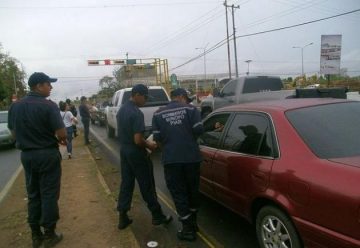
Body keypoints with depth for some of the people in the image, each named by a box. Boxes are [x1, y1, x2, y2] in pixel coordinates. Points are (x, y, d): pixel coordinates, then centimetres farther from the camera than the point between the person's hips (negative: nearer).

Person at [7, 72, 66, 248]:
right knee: (49, 195, 5)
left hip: (26, 155, 6)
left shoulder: (15, 106, 4)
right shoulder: (48, 105, -16)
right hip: (48, 154, -6)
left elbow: (14, 133, 11)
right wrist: (61, 139, 2)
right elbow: (61, 134, -20)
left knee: (33, 195, 15)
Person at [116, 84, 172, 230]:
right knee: (147, 185, 4)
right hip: (136, 152, -8)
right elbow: (138, 140, -25)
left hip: (124, 150, 8)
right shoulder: (136, 113, -22)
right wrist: (149, 145, -6)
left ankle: (122, 217, 20)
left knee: (126, 183, 14)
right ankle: (157, 216, 18)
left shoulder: (121, 110, 7)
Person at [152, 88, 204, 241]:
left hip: (170, 159, -1)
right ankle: (193, 222, 33)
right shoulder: (190, 109, 2)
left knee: (178, 192, 8)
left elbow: (157, 138, 1)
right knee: (192, 189, 18)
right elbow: (199, 130, -5)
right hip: (191, 156, 1)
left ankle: (188, 229, 12)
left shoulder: (158, 114, 5)